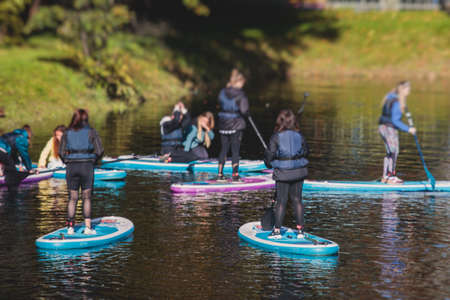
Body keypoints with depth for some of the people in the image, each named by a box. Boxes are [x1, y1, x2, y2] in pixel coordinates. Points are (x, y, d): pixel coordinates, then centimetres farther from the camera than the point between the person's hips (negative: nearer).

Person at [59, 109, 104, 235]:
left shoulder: (67, 133, 5)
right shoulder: (91, 132, 0)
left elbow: (61, 152, 0)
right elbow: (99, 151, -4)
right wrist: (93, 161, 12)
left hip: (71, 167, 2)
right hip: (87, 166, -2)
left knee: (72, 198, 8)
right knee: (86, 197, 6)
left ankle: (70, 227, 6)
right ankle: (88, 227, 3)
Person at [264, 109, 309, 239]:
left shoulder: (276, 137, -11)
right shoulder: (299, 136, -1)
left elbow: (270, 155, -7)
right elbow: (306, 152, 11)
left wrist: (269, 163, 14)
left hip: (283, 173, -3)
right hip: (299, 172, 3)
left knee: (281, 201, 5)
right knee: (297, 199, 11)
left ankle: (277, 230, 8)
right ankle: (300, 230, 14)